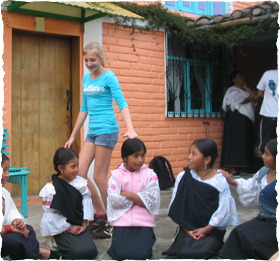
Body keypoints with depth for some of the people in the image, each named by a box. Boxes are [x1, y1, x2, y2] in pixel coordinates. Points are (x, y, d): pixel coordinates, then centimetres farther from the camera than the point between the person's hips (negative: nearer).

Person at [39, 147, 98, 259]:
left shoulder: (80, 182, 2)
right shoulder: (51, 189, -12)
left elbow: (86, 203, 4)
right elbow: (51, 215, -12)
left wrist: (84, 223, -5)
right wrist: (69, 228, -12)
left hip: (79, 226, 6)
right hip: (62, 228, -6)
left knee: (91, 251, -11)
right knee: (79, 252, -23)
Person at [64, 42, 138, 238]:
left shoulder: (108, 77, -5)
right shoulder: (86, 78, 16)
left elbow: (122, 103, -15)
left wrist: (130, 129, -29)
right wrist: (73, 136, 21)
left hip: (107, 130, -7)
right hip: (92, 131, 7)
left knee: (99, 177, -5)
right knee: (79, 174, 2)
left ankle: (110, 222, 10)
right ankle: (100, 215, 16)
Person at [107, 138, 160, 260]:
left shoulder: (150, 174, 2)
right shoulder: (116, 175, 2)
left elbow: (151, 201, -10)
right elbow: (114, 200, -11)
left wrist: (127, 194, -9)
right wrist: (139, 197, -6)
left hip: (143, 222, 0)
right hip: (122, 221, 0)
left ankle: (148, 239, 14)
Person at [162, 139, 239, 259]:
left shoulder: (220, 181, -5)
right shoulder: (183, 177, -1)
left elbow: (224, 210, -6)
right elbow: (176, 206, 0)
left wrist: (206, 230, -11)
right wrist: (186, 229, -8)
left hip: (211, 230, -1)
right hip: (188, 228, 2)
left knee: (201, 252, -26)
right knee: (182, 251, -22)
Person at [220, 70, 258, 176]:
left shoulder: (245, 90, 25)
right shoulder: (232, 90, 1)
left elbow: (255, 97, 11)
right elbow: (239, 102, -12)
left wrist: (246, 87, 8)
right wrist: (249, 98, 5)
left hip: (246, 120, 8)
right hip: (236, 119, -8)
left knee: (244, 143, 3)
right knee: (234, 143, -11)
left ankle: (237, 169, 6)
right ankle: (232, 170, -11)